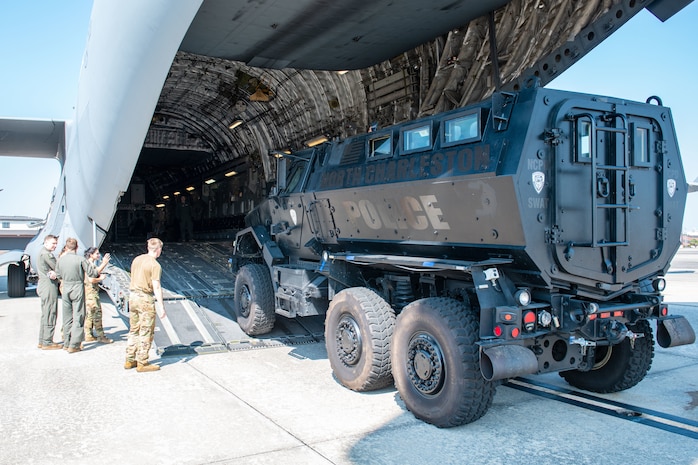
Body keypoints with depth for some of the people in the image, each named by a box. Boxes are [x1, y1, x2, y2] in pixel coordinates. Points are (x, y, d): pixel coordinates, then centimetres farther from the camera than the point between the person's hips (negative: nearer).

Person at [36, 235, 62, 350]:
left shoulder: (42, 252, 19)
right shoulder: (47, 254, -15)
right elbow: (58, 268, -15)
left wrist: (53, 273, -2)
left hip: (43, 286, 11)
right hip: (49, 287, -11)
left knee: (45, 315, 15)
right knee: (50, 315, -6)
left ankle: (42, 341, 21)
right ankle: (47, 343, -3)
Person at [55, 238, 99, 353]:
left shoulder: (60, 260, 2)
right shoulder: (81, 259, -12)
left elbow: (58, 275, 14)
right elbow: (92, 274, -10)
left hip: (66, 289, 4)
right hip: (78, 288, -4)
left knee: (67, 317, 14)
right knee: (78, 317, 0)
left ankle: (66, 343, 21)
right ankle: (74, 345, -2)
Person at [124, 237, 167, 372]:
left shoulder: (136, 259, 9)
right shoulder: (155, 265, -14)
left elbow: (133, 279, 16)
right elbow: (156, 287, -18)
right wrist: (161, 307, -15)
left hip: (133, 296, 8)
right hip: (145, 299, -8)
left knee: (134, 330, 17)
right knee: (146, 332, 1)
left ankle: (130, 360, 23)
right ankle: (142, 363, 5)